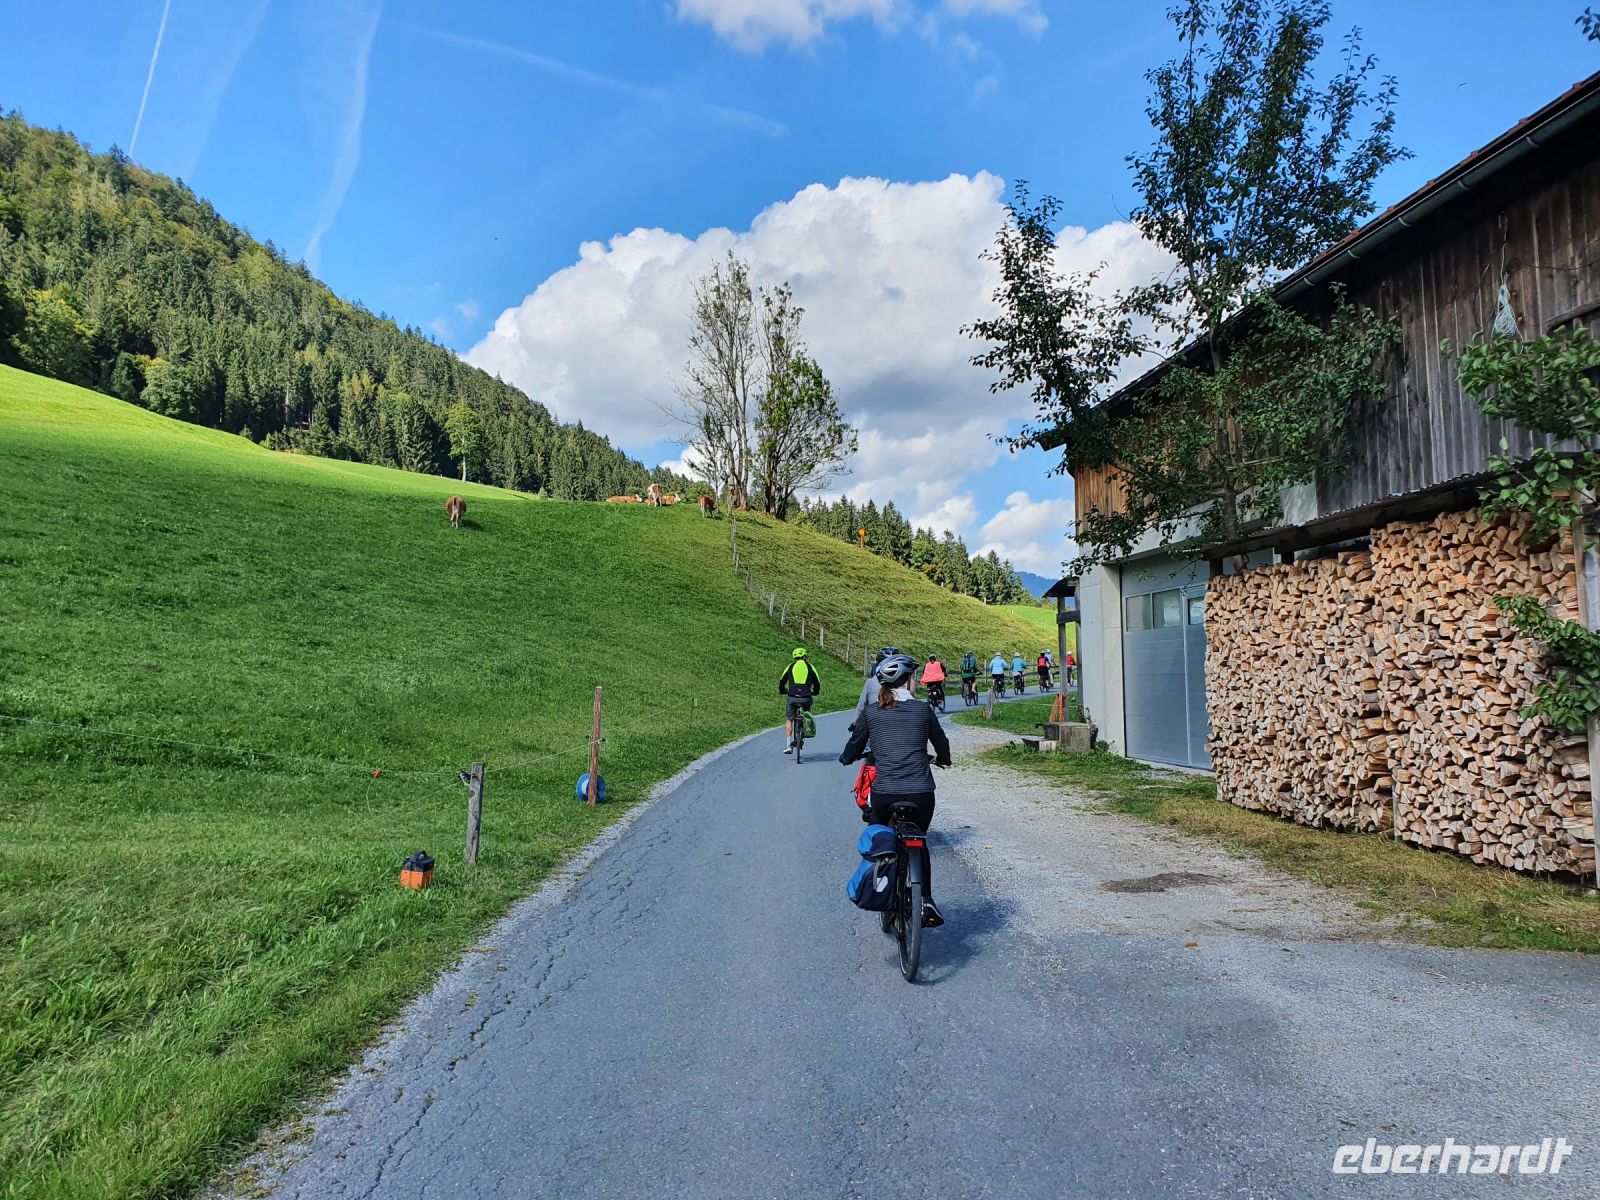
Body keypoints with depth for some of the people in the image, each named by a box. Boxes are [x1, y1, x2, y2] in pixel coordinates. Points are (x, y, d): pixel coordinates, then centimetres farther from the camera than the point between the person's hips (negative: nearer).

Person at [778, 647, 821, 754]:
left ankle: (789, 745, 3)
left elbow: (782, 681, 13)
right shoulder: (810, 667, 8)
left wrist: (782, 691, 33)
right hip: (806, 698, 0)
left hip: (792, 697, 0)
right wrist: (815, 692, 32)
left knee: (789, 720, 13)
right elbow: (817, 683, 12)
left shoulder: (791, 666, 9)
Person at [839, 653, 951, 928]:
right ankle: (926, 900, 12)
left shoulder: (871, 713, 3)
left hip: (884, 794, -1)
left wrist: (846, 757, 33)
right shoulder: (923, 710, 4)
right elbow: (942, 745, 16)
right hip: (921, 793, 1)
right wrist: (941, 760, 39)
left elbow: (852, 751, 9)